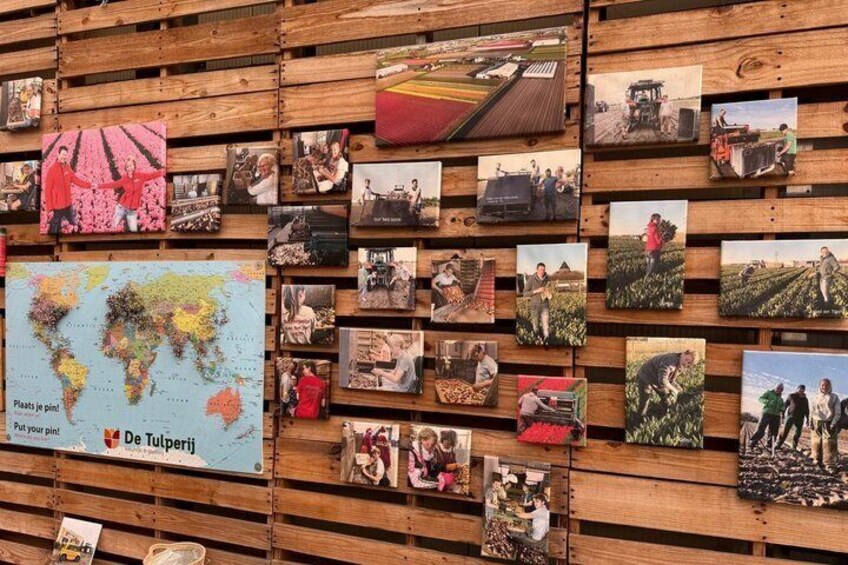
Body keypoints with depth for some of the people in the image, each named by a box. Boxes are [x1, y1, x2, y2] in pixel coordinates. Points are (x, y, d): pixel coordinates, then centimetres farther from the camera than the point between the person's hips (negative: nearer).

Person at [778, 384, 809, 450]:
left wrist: (807, 419, 9)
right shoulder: (791, 396, 3)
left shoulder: (805, 399, 12)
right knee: (785, 431, -9)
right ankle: (778, 445, -9)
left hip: (800, 418, 3)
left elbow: (807, 410, 17)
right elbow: (785, 405, 4)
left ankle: (794, 447, 12)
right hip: (790, 416, -3)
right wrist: (783, 415, 0)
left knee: (798, 433, 4)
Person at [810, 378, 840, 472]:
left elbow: (837, 412, -2)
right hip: (817, 423, 3)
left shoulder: (834, 397, 3)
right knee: (816, 443, 5)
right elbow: (812, 411, 12)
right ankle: (817, 460, 17)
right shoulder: (816, 397, 12)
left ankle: (829, 465, -8)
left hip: (828, 424, -3)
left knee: (829, 444, -8)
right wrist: (811, 422, 3)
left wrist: (834, 423, -11)